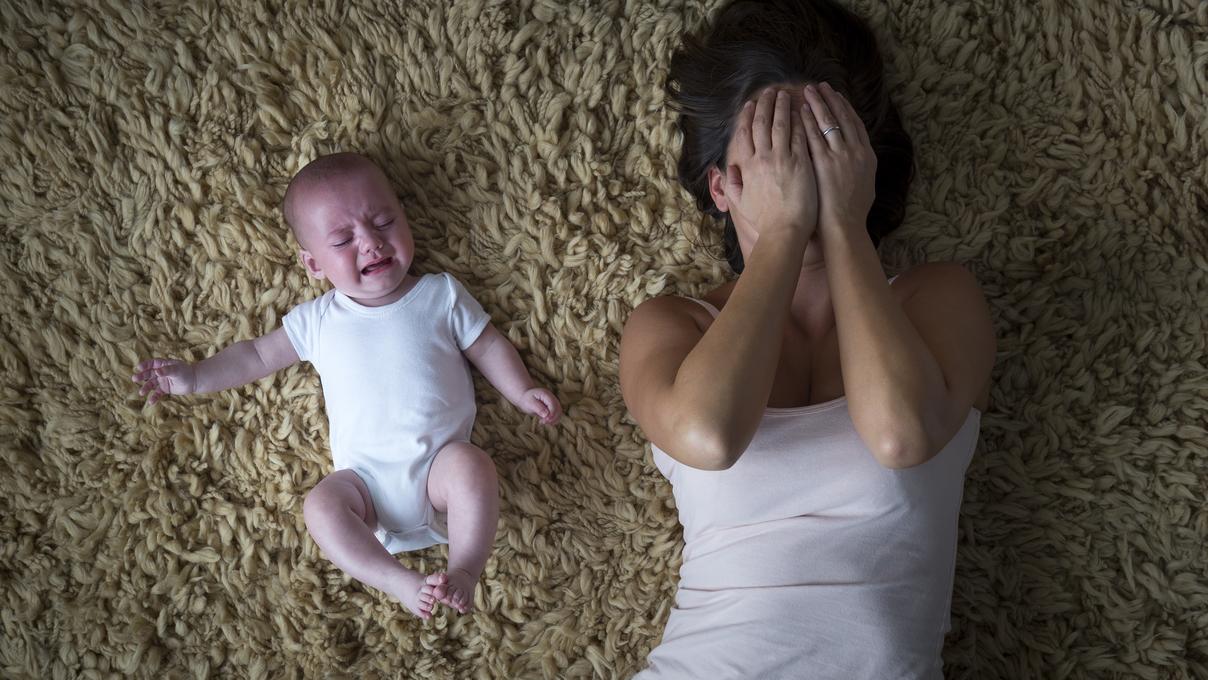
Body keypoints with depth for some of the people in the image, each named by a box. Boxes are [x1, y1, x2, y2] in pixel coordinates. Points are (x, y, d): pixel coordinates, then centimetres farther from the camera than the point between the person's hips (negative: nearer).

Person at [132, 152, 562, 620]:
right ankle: (400, 581, -27)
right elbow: (259, 355, 19)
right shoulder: (319, 320, 11)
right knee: (321, 505, -25)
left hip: (439, 461, -1)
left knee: (471, 464, -32)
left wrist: (524, 392, 1)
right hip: (366, 475, 2)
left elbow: (488, 346, 14)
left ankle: (465, 571, -24)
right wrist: (196, 378, 11)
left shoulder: (441, 294, 9)